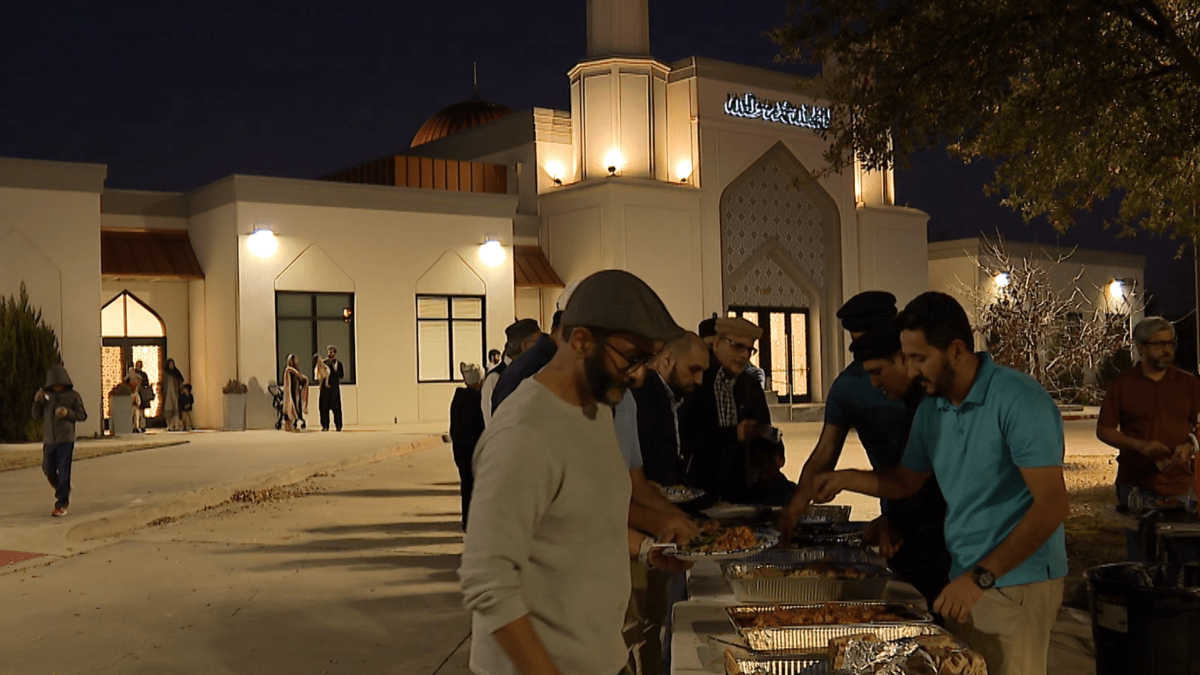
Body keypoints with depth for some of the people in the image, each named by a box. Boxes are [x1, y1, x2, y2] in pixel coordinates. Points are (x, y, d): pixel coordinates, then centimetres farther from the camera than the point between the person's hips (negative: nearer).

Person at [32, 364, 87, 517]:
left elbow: (82, 415, 0)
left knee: (63, 472, -7)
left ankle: (61, 505, -3)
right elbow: (37, 416, 11)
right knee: (48, 470, 11)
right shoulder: (46, 395, 8)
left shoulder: (73, 395, -1)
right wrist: (37, 401, -7)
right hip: (49, 439, 4)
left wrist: (68, 413, -19)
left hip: (66, 439, -4)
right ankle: (63, 493, 35)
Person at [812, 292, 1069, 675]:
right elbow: (907, 481, 19)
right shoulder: (931, 408, 6)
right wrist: (846, 479, 2)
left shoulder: (1020, 401, -19)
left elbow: (1052, 505, -23)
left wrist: (982, 576, -27)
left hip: (1016, 585, -7)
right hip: (962, 580, 7)